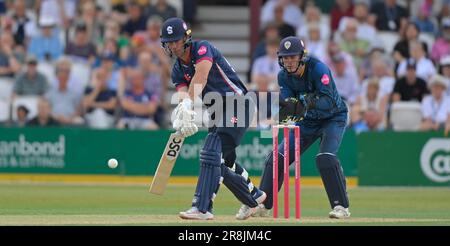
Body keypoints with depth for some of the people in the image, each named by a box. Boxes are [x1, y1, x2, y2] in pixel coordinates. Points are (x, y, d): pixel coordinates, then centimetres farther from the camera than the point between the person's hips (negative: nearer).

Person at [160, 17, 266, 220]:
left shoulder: (203, 48, -12)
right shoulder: (178, 70, 9)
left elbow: (200, 76, -30)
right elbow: (183, 93, -10)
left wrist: (188, 104, -42)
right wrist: (182, 111, -33)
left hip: (237, 106, -9)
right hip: (216, 113, 9)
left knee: (211, 154, -21)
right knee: (223, 161, 12)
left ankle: (202, 207, -28)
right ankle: (253, 196, 35)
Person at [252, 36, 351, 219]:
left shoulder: (318, 69, -28)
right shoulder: (284, 76, -10)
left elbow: (329, 102, -36)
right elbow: (288, 104, -18)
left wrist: (309, 103, -53)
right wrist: (287, 106, -42)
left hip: (333, 118, -6)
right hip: (307, 122, 6)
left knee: (325, 158, -28)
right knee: (276, 158, -1)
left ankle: (341, 206, -19)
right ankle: (262, 205, 10)